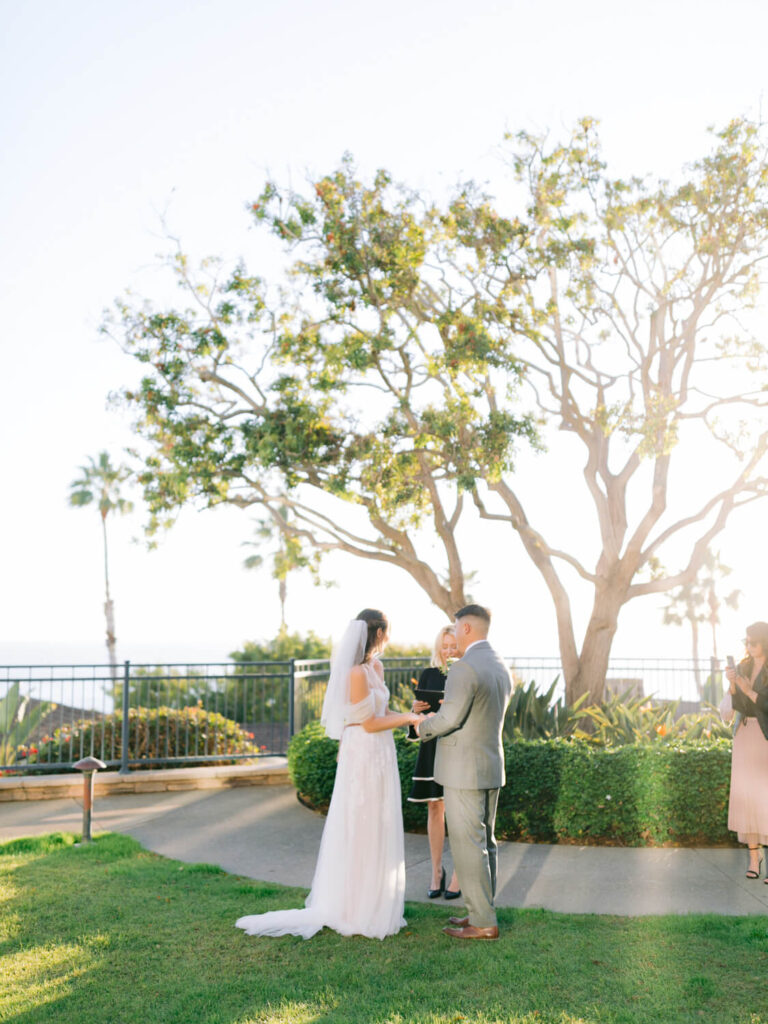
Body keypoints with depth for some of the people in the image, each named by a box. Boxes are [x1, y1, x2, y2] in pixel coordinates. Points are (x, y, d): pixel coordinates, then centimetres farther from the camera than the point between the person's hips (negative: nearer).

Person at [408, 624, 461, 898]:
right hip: (433, 747, 3)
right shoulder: (428, 675, 8)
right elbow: (417, 712, 12)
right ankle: (436, 871, 19)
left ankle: (459, 875, 11)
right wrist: (416, 709, -11)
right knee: (435, 808, 7)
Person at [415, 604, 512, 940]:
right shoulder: (502, 668, 9)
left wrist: (423, 726, -3)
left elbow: (449, 719, -21)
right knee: (484, 842, 16)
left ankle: (483, 923, 5)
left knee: (468, 845, -1)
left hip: (464, 772, -9)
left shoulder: (464, 668, -19)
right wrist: (449, 707, 23)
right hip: (491, 768, 9)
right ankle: (482, 911, 24)